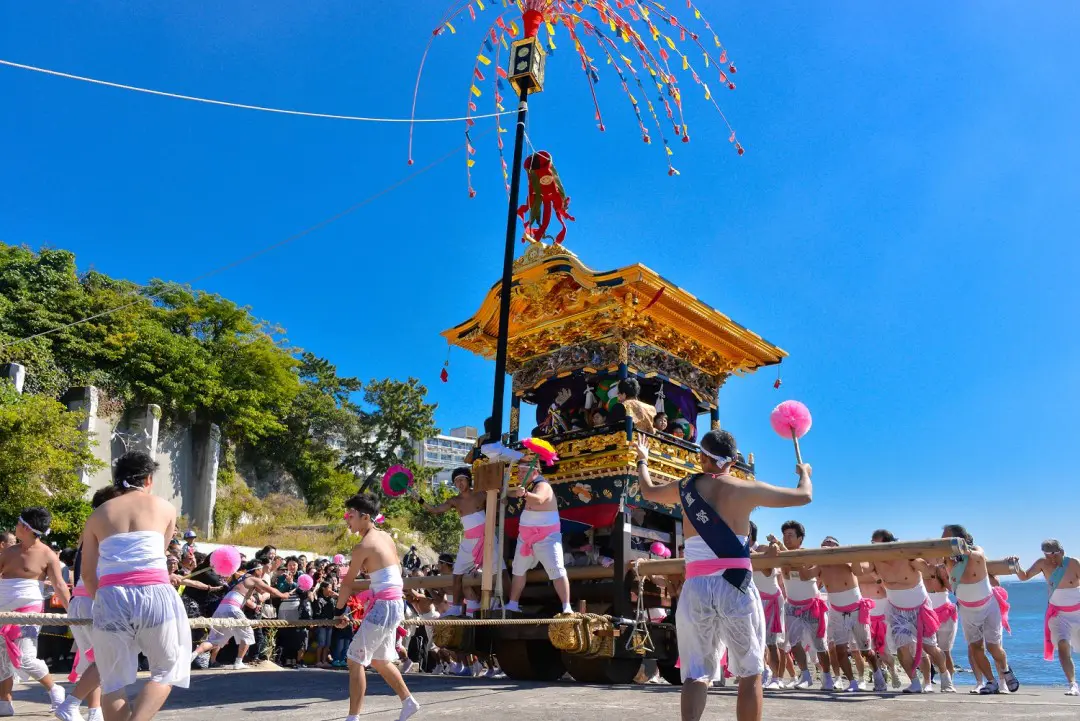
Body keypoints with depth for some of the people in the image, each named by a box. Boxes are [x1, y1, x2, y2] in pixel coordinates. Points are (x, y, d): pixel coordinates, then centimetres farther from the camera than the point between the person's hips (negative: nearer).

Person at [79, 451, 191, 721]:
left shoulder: (98, 515, 16)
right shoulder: (166, 508, 14)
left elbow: (88, 574, 16)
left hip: (110, 598, 2)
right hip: (155, 595, -2)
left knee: (113, 680, 13)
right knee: (167, 670, 13)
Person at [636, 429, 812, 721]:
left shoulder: (685, 488, 9)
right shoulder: (747, 489, 2)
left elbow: (648, 491, 29)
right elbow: (803, 496, 13)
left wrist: (642, 460, 48)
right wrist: (804, 472, 35)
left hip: (696, 587, 2)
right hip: (735, 585, -2)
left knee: (696, 672, 5)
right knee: (750, 673, 9)